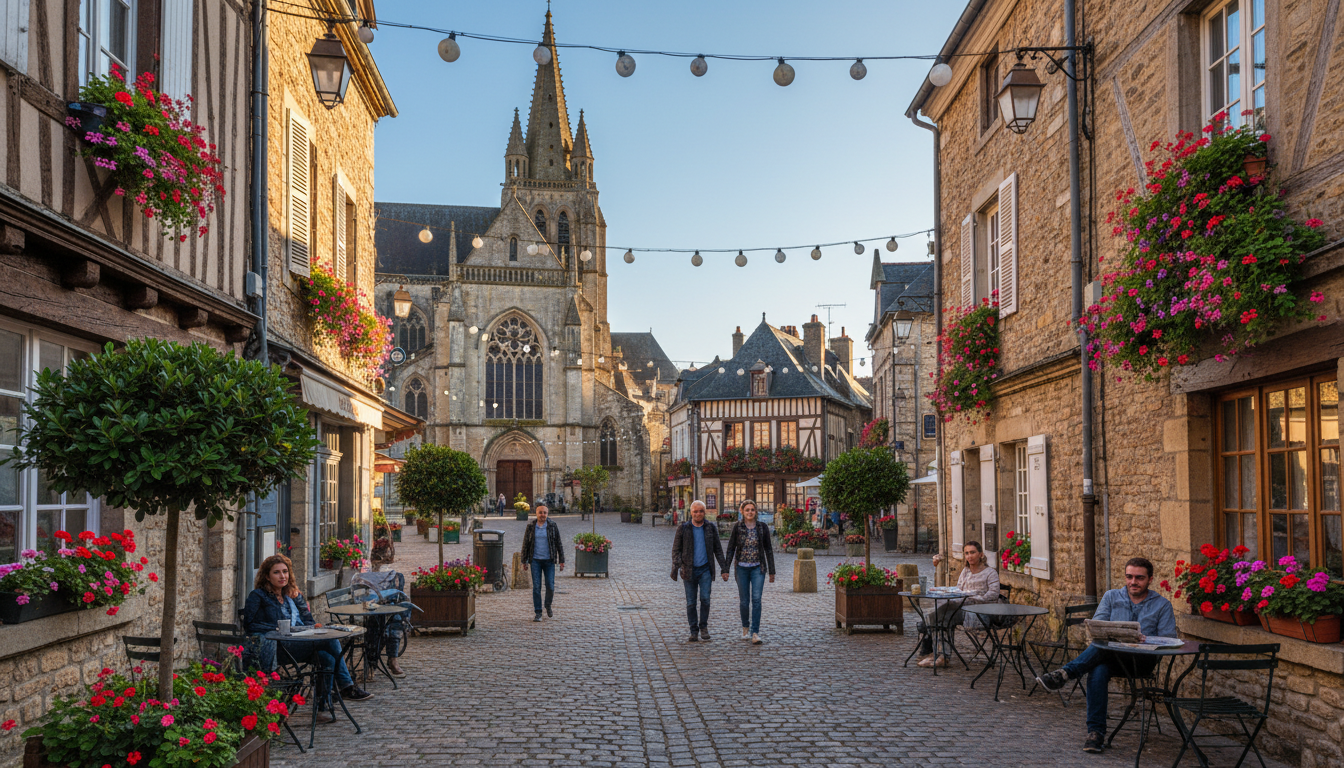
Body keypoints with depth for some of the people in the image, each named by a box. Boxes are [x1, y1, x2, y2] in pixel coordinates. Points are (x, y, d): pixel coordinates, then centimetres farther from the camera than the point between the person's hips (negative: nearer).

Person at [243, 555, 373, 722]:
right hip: (282, 648, -6)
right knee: (330, 639, -28)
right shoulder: (258, 596, 8)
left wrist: (314, 627, -1)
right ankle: (346, 687, -25)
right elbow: (249, 624, -3)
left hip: (304, 644, 6)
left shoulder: (294, 594, 26)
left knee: (328, 657, -30)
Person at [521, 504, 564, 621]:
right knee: (536, 587, -2)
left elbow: (558, 544, 2)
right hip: (535, 560, 0)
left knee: (550, 586, -2)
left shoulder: (553, 526, -1)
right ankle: (538, 613, 5)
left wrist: (561, 561, 0)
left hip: (549, 561, 0)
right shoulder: (530, 527, 1)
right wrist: (524, 561, 5)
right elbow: (525, 544, 6)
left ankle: (548, 606, 27)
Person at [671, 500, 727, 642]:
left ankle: (703, 627, 8)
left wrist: (724, 567, 5)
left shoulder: (711, 528, 4)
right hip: (689, 570, 0)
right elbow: (676, 549, 1)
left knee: (705, 598, -12)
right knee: (691, 603, 3)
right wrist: (675, 567, -12)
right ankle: (694, 631, 14)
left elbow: (717, 549, 10)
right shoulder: (683, 528, 0)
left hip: (705, 570, 0)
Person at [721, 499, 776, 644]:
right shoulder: (737, 527, -3)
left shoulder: (763, 527, -1)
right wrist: (725, 569, -5)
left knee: (756, 599, -12)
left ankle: (755, 633, -12)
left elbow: (768, 549, 5)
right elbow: (730, 549, -1)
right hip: (742, 568, 0)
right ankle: (745, 627, 32)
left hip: (758, 568, 0)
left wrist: (772, 571, 5)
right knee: (744, 601, 8)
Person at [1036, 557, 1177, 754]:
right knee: (1098, 671, -35)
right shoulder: (1111, 597, 16)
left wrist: (1144, 639, -20)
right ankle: (1096, 733, -32)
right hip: (1110, 657, 2)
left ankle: (1066, 673, -39)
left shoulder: (1162, 605, 10)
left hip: (1142, 661, -2)